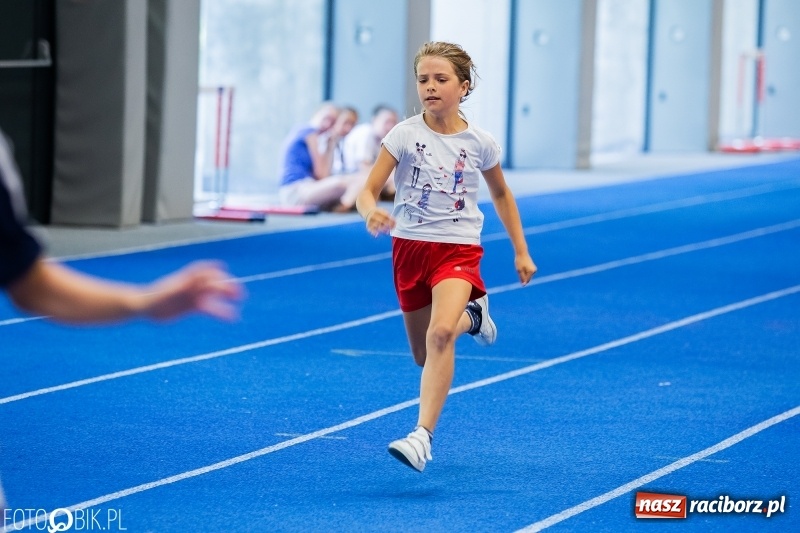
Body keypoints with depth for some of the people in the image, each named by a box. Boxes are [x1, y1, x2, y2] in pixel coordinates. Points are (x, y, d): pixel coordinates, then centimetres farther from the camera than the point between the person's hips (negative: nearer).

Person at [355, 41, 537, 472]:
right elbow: (368, 190, -12)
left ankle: (422, 437, -32)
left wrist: (521, 251, 15)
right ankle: (470, 315, 49)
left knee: (440, 334, -28)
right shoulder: (404, 135, -7)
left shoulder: (479, 143, -3)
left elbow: (501, 194, 15)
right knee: (424, 355, 14)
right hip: (409, 246, 2)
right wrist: (371, 214, -36)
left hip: (458, 248, -2)